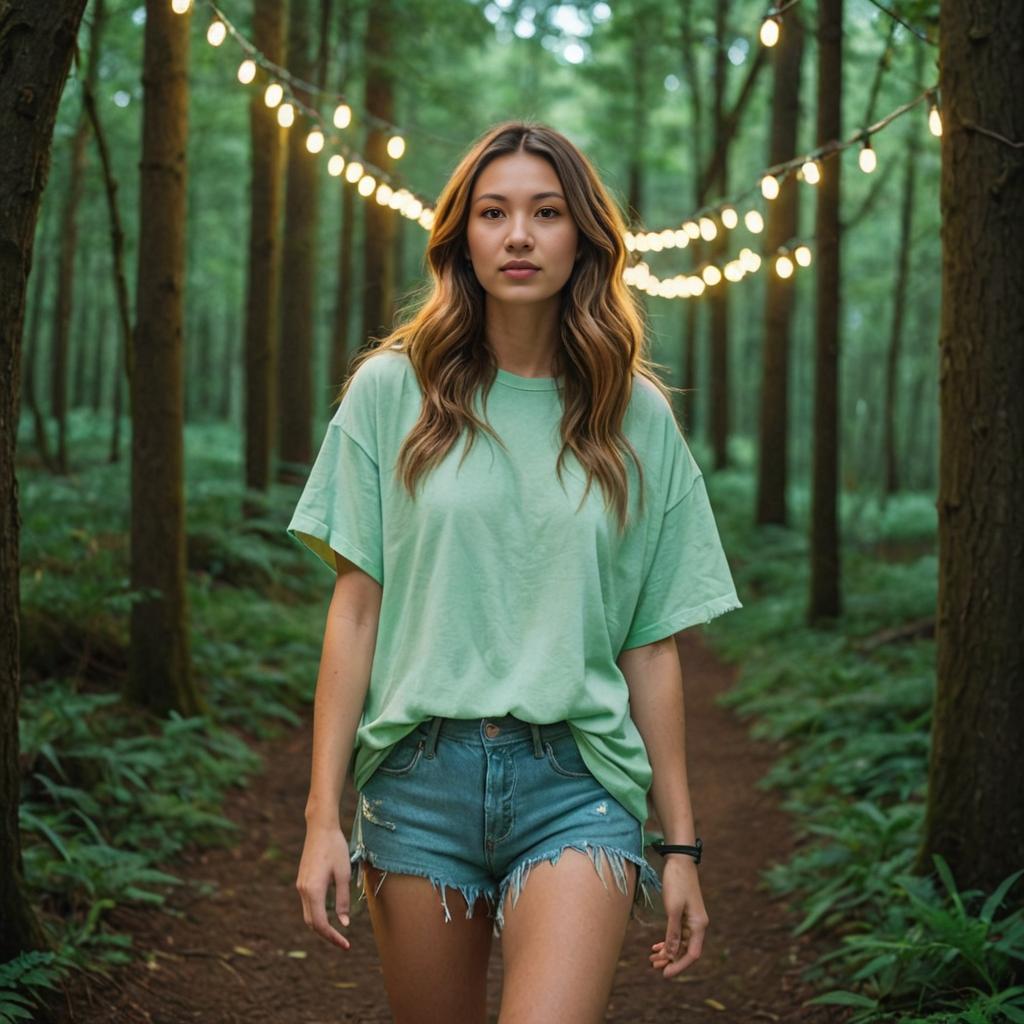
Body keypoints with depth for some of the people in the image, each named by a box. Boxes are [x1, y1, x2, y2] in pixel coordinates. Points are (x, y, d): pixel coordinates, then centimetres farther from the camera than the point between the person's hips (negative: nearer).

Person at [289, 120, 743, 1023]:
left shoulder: (637, 418, 6)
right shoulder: (393, 391, 4)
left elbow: (651, 647, 7)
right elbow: (355, 612, 3)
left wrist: (681, 844, 8)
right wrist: (323, 817, -1)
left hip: (579, 786, 0)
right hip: (419, 778, 1)